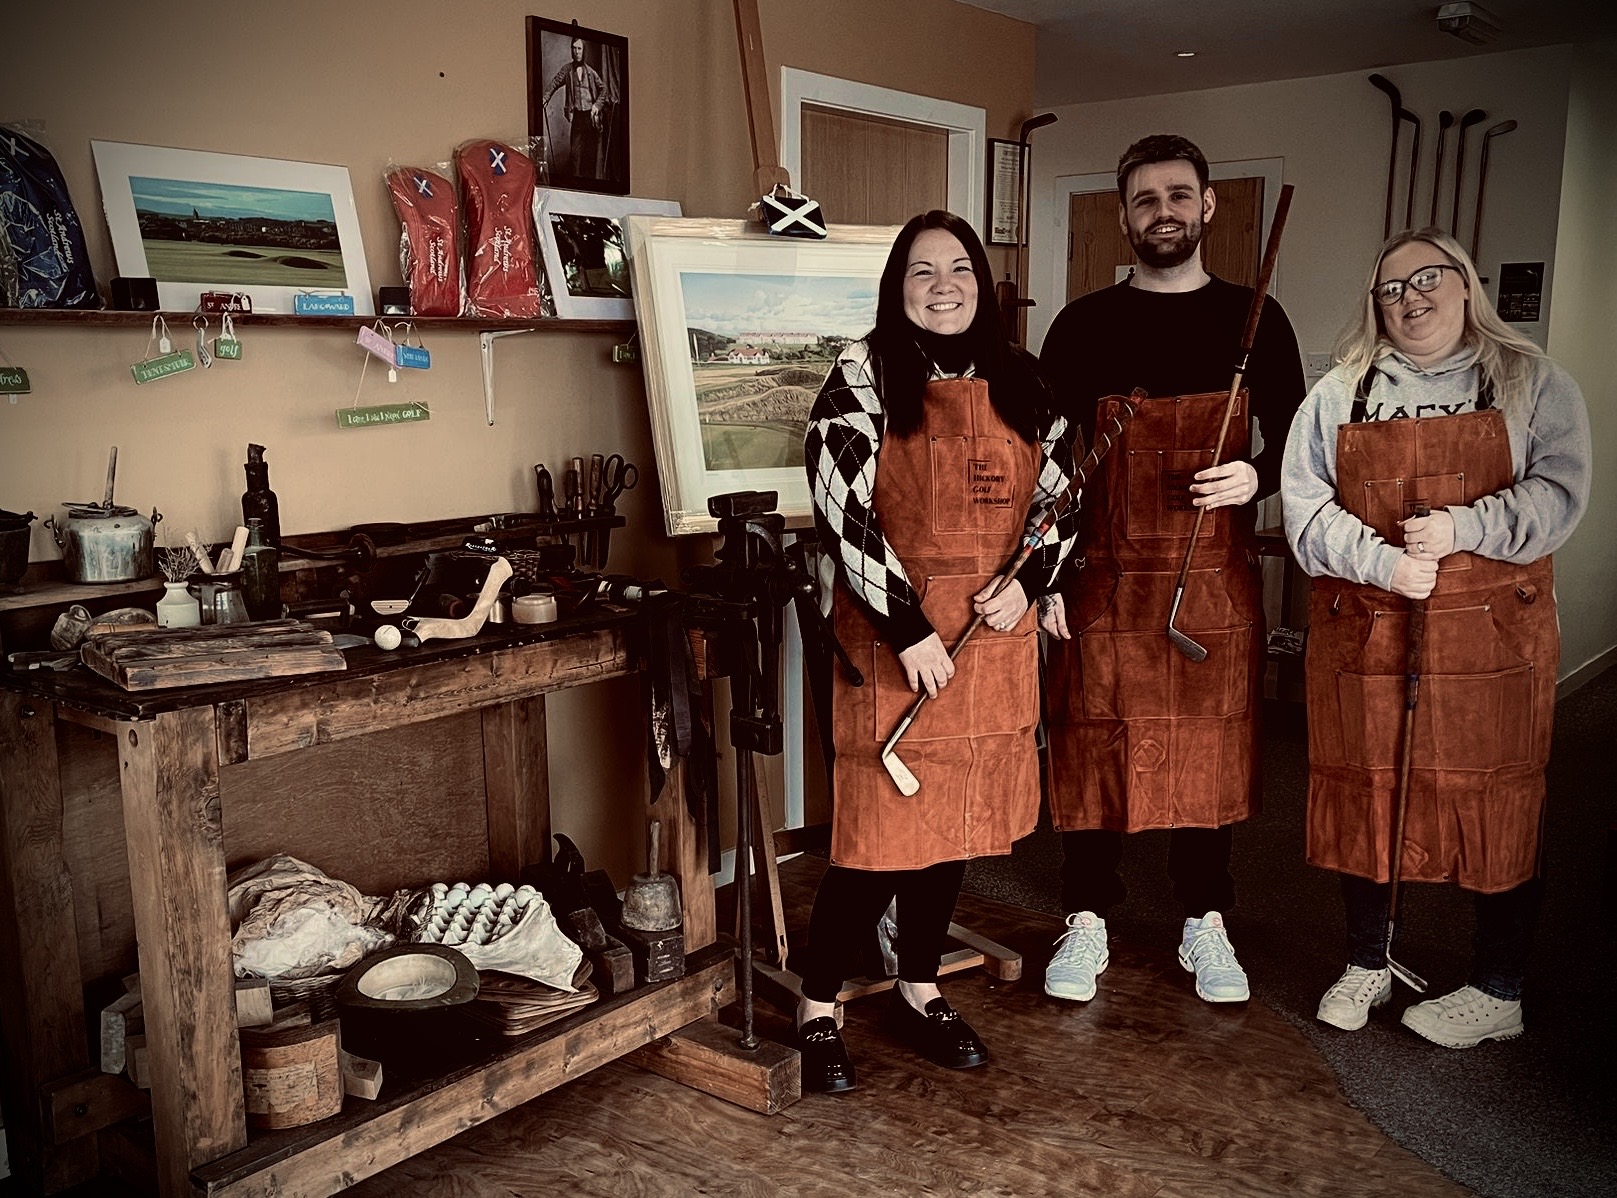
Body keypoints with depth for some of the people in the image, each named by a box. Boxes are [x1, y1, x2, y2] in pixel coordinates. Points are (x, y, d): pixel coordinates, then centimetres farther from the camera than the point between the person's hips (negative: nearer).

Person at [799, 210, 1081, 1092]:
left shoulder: (1018, 383, 10)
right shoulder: (864, 376, -6)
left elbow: (1062, 494, 14)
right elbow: (842, 509, -14)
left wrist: (1027, 581, -4)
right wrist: (908, 629, -17)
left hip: (994, 637, 5)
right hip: (892, 637, -5)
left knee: (956, 821, 13)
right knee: (879, 827, -2)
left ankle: (918, 992, 31)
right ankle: (818, 1012, 15)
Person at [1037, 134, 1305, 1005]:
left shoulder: (1252, 319, 6)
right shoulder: (1083, 326, 2)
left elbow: (1296, 442, 10)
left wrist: (1256, 476, -13)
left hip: (1216, 583, 1)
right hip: (1103, 581, -1)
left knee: (1210, 751, 9)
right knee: (1094, 747, 5)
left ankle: (1205, 924, 26)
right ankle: (1087, 922, 21)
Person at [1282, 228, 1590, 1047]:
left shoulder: (1532, 384, 6)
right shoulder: (1339, 394, 9)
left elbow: (1558, 493, -5)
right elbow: (1304, 503, -1)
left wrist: (1460, 529, -20)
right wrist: (1381, 563, -16)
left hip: (1492, 635, -1)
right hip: (1361, 634, 2)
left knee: (1495, 799, 3)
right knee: (1362, 791, 9)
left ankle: (1499, 991, 19)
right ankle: (1366, 965, 27)